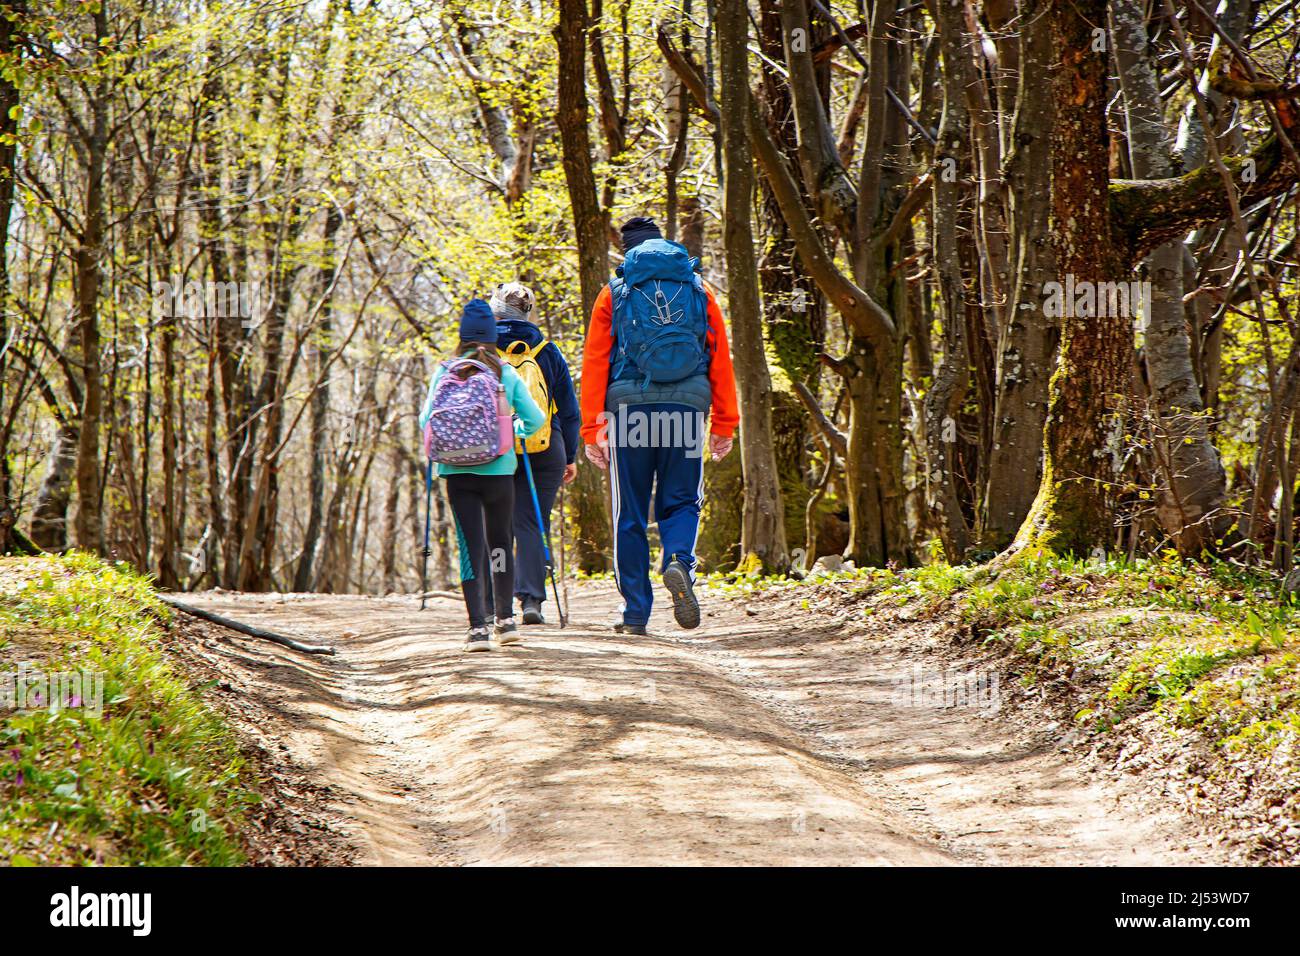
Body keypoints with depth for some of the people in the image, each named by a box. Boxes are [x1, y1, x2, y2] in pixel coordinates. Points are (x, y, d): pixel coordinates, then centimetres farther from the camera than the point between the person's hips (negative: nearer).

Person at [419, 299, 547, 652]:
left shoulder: (445, 373, 0)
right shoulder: (507, 374, 1)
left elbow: (427, 420, -3)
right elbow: (535, 419, -1)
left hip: (458, 471, -1)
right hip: (499, 469, 1)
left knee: (471, 546, -3)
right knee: (501, 543, 18)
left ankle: (478, 628, -13)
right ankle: (505, 620, 25)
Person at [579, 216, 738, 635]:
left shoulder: (614, 294, 8)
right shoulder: (699, 292, 12)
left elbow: (594, 365, 2)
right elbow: (721, 362, 9)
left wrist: (592, 430, 3)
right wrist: (724, 426, 12)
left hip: (629, 407, -1)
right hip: (686, 407, 1)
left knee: (630, 515, 7)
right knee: (680, 502, 11)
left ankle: (636, 612, 7)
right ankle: (679, 563, -20)